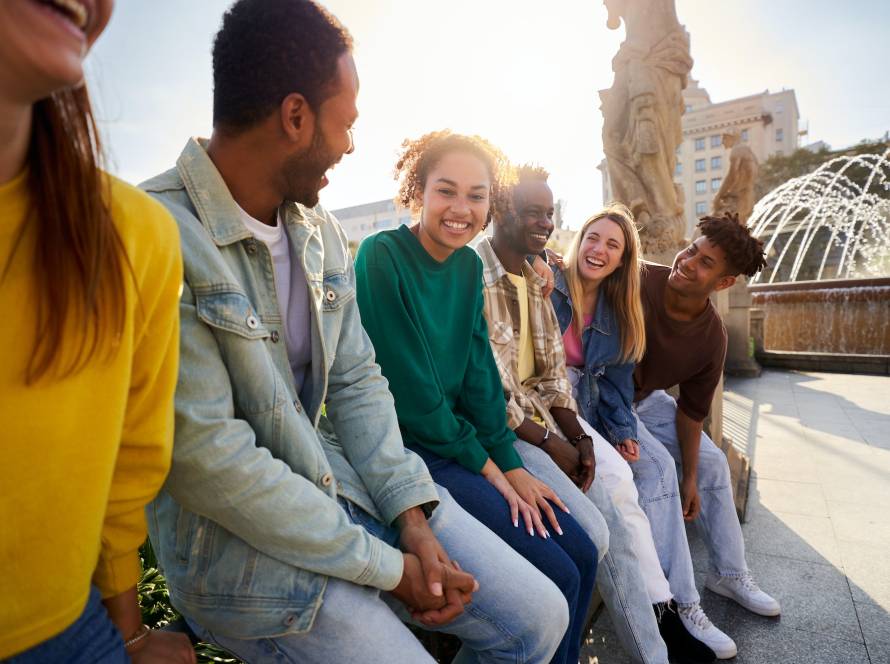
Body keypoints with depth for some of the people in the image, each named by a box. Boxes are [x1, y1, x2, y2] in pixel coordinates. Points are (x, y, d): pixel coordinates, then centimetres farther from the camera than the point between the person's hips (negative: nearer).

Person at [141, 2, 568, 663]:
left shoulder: (322, 231, 5)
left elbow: (356, 380, 5)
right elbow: (206, 456, -23)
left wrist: (413, 518, -6)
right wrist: (388, 567, -15)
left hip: (349, 480, 6)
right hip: (239, 538, -5)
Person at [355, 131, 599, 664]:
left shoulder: (469, 264, 5)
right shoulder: (381, 257, -16)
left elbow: (479, 371, 5)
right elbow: (409, 389, -17)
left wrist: (511, 463, -3)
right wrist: (486, 466, -9)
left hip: (465, 439, 7)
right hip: (406, 453, -7)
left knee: (583, 555, 4)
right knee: (556, 576, -9)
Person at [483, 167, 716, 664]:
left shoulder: (539, 281, 10)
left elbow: (554, 371, 9)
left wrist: (580, 436, -5)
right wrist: (552, 444, -15)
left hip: (539, 404, 7)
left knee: (616, 476, -12)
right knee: (589, 516, -16)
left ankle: (663, 615, 2)